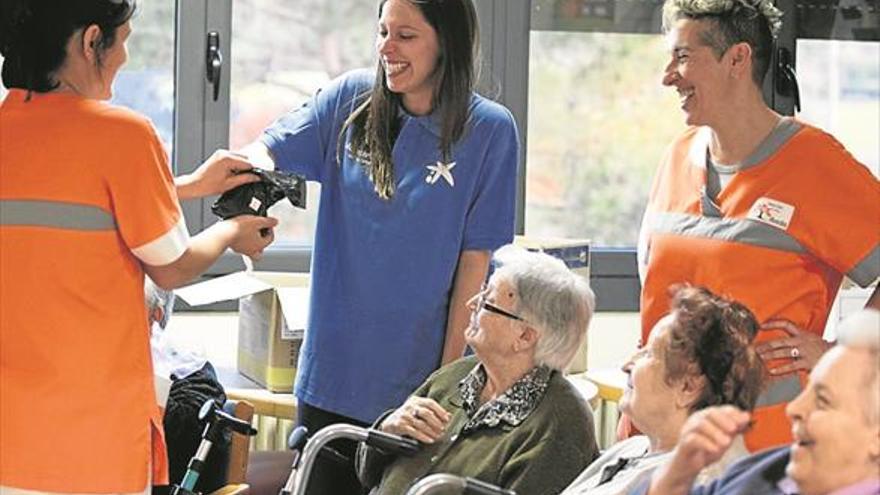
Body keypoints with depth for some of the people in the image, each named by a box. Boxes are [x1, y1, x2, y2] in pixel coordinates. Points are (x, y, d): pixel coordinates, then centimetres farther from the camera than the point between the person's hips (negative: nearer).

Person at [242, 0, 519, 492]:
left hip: (414, 375, -3)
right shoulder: (351, 98, 1)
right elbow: (268, 148, -4)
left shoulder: (489, 129, -8)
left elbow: (475, 257, -7)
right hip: (332, 365, 3)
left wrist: (449, 374, -7)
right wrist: (253, 169, -30)